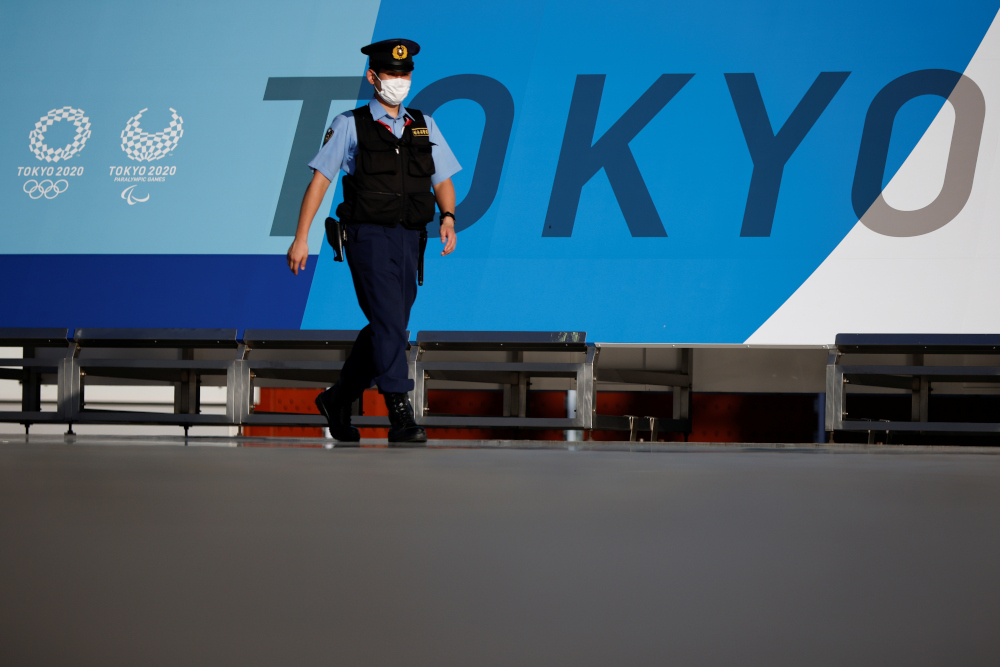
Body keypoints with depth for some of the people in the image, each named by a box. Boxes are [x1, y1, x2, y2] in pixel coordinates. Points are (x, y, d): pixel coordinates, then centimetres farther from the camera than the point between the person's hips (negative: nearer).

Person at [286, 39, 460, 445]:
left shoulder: (423, 126, 14)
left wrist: (448, 218, -7)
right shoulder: (350, 126, 2)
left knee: (385, 331, 11)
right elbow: (319, 180, 0)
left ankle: (337, 400, 29)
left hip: (408, 241, 5)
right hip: (368, 237, -5)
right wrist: (301, 238, -6)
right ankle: (400, 417, -17)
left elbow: (443, 180, 14)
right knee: (390, 326, -15)